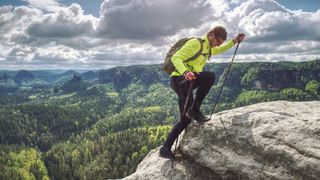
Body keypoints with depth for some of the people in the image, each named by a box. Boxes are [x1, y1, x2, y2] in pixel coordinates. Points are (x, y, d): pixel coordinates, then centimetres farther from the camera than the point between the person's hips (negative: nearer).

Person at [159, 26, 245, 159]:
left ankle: (165, 149, 12)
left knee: (185, 120, 6)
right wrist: (185, 72, -39)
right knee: (210, 76, -29)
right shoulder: (195, 43, -10)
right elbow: (176, 58, -21)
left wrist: (234, 41, 29)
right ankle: (194, 110, -21)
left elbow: (219, 50, 42)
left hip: (185, 83, 9)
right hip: (179, 79, -9)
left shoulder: (207, 48, 20)